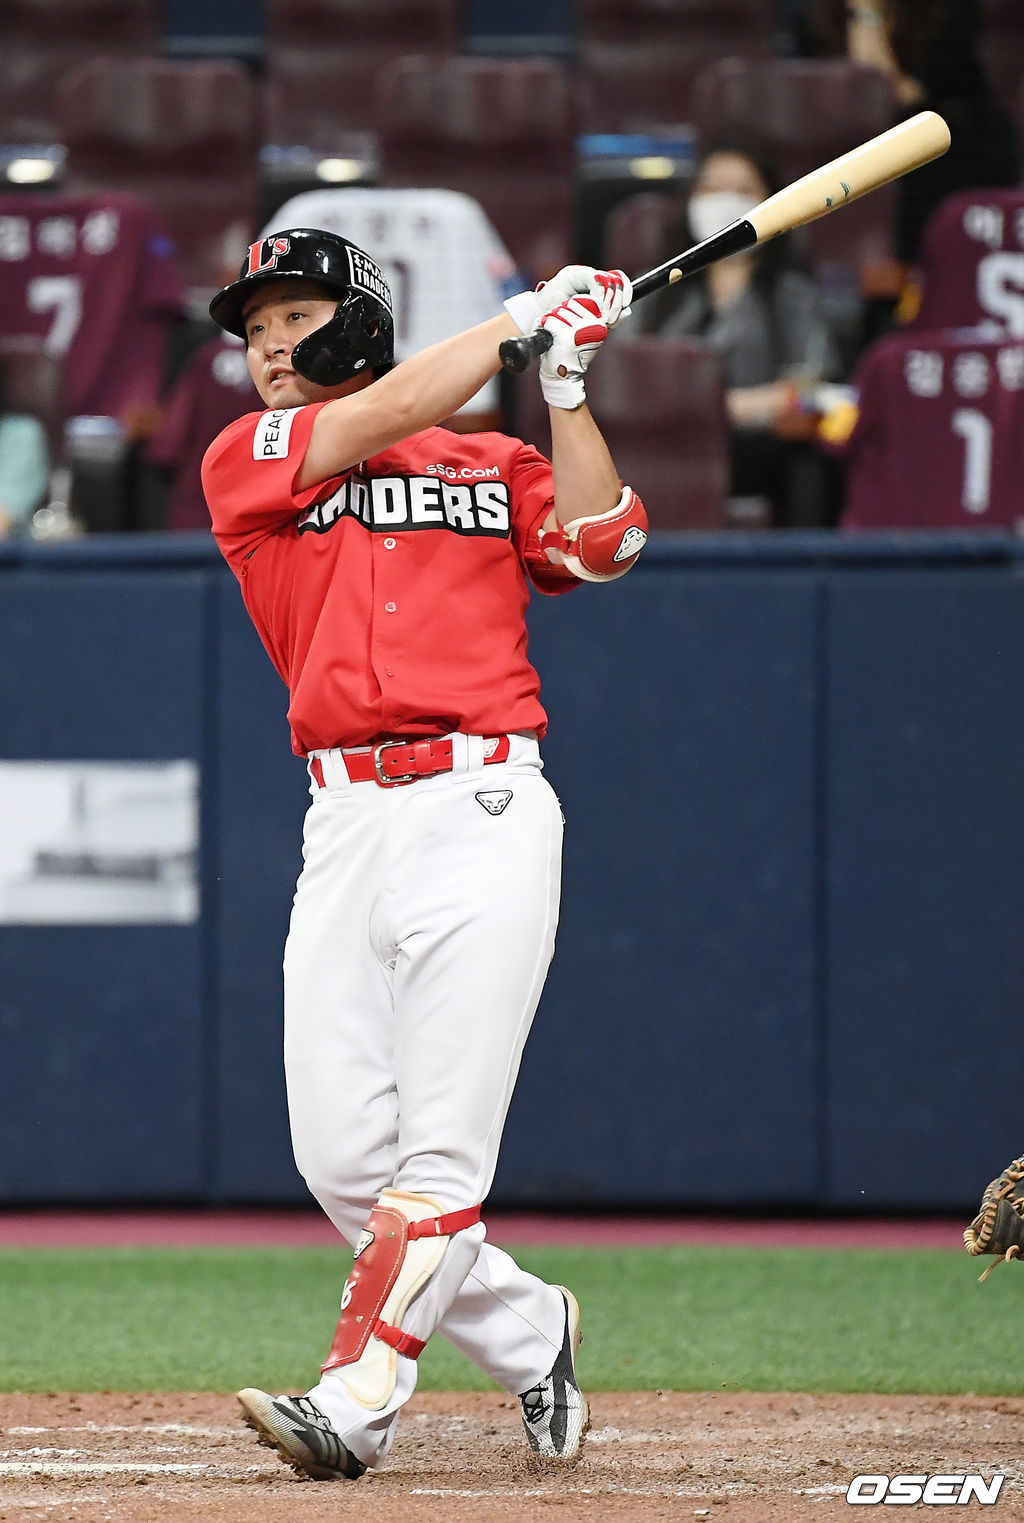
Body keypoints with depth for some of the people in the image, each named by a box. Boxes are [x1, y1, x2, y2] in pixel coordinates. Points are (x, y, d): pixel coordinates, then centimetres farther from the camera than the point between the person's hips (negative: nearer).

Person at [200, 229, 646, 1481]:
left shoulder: (490, 467, 15)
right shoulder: (244, 462, 12)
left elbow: (599, 542, -1)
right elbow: (387, 417, -2)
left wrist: (565, 385, -1)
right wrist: (526, 316, 6)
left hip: (483, 814, -2)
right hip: (345, 828, 2)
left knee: (441, 1152, -12)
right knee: (341, 1158, -1)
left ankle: (356, 1400, -14)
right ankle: (527, 1335, 18)